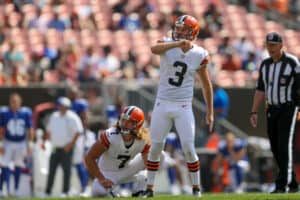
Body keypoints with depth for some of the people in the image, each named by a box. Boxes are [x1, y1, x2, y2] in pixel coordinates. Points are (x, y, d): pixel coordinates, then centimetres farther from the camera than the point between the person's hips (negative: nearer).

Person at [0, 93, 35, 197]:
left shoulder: (26, 113, -5)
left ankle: (16, 189, 19)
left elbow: (30, 130, 2)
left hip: (21, 143, 2)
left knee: (18, 167, 9)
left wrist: (30, 144, -1)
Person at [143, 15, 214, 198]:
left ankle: (196, 188, 8)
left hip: (183, 107, -1)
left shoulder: (199, 55, -3)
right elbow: (154, 49, -30)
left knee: (188, 148, -6)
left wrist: (210, 112, 7)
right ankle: (150, 188, 13)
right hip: (162, 104, 1)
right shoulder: (168, 45, -5)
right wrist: (177, 44, -43)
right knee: (155, 148, 4)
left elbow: (206, 84, 6)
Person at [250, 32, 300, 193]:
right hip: (271, 110, 6)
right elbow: (260, 90, 13)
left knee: (284, 145, -14)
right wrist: (254, 112, 7)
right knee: (275, 148, 6)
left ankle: (282, 184, -16)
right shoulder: (265, 64, 10)